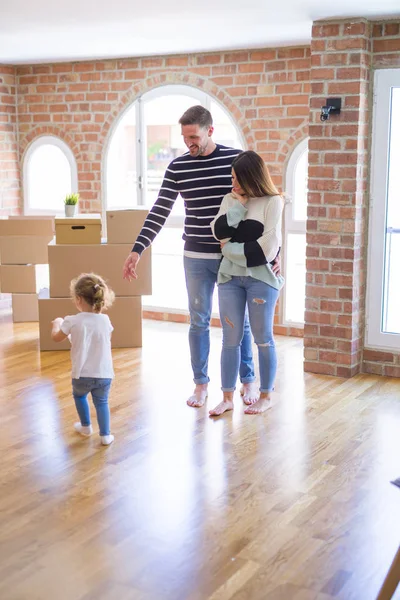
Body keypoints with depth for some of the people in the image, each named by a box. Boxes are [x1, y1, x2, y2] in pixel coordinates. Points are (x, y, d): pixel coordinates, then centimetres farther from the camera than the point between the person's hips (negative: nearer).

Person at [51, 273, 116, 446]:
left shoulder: (72, 321, -13)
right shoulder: (105, 320, -3)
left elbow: (56, 337, 7)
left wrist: (57, 323, 28)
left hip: (82, 375, -1)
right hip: (104, 374, 2)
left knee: (79, 395, 28)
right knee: (101, 401, 20)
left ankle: (86, 427, 39)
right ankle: (105, 435, 16)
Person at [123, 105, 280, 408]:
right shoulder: (177, 167, 0)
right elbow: (159, 212, 0)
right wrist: (137, 250, -9)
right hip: (196, 258, 2)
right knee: (199, 321, 8)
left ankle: (248, 380, 25)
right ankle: (201, 383, 21)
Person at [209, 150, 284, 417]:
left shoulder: (273, 201, -5)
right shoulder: (231, 199, 10)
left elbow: (266, 248, -13)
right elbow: (219, 231, -5)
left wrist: (230, 249, -6)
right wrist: (239, 204, -9)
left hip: (261, 278, -4)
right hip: (230, 277, 4)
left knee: (263, 339, 6)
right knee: (230, 339, 5)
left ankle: (266, 395, 19)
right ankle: (228, 397, 14)